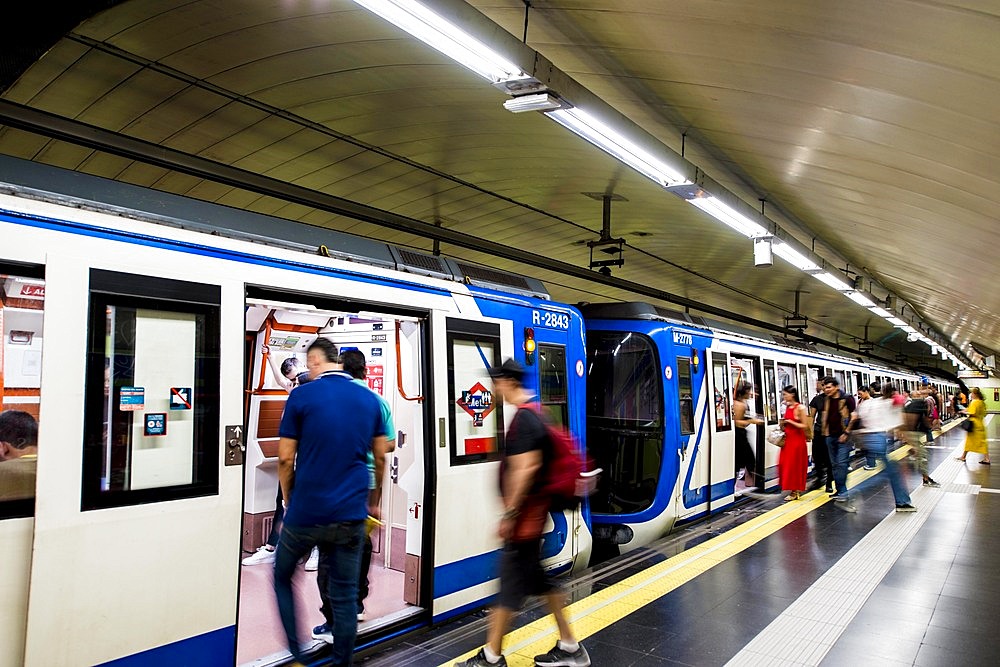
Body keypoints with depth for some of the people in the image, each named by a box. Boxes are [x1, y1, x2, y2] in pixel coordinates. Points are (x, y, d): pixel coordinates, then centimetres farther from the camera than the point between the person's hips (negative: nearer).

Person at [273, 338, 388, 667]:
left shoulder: (302, 396, -7)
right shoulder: (369, 399, 4)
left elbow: (286, 458, -5)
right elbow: (380, 457, 10)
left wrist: (289, 500, 10)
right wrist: (373, 501, 22)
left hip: (306, 512, -3)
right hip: (351, 515, 3)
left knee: (282, 578, 20)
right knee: (345, 595, 10)